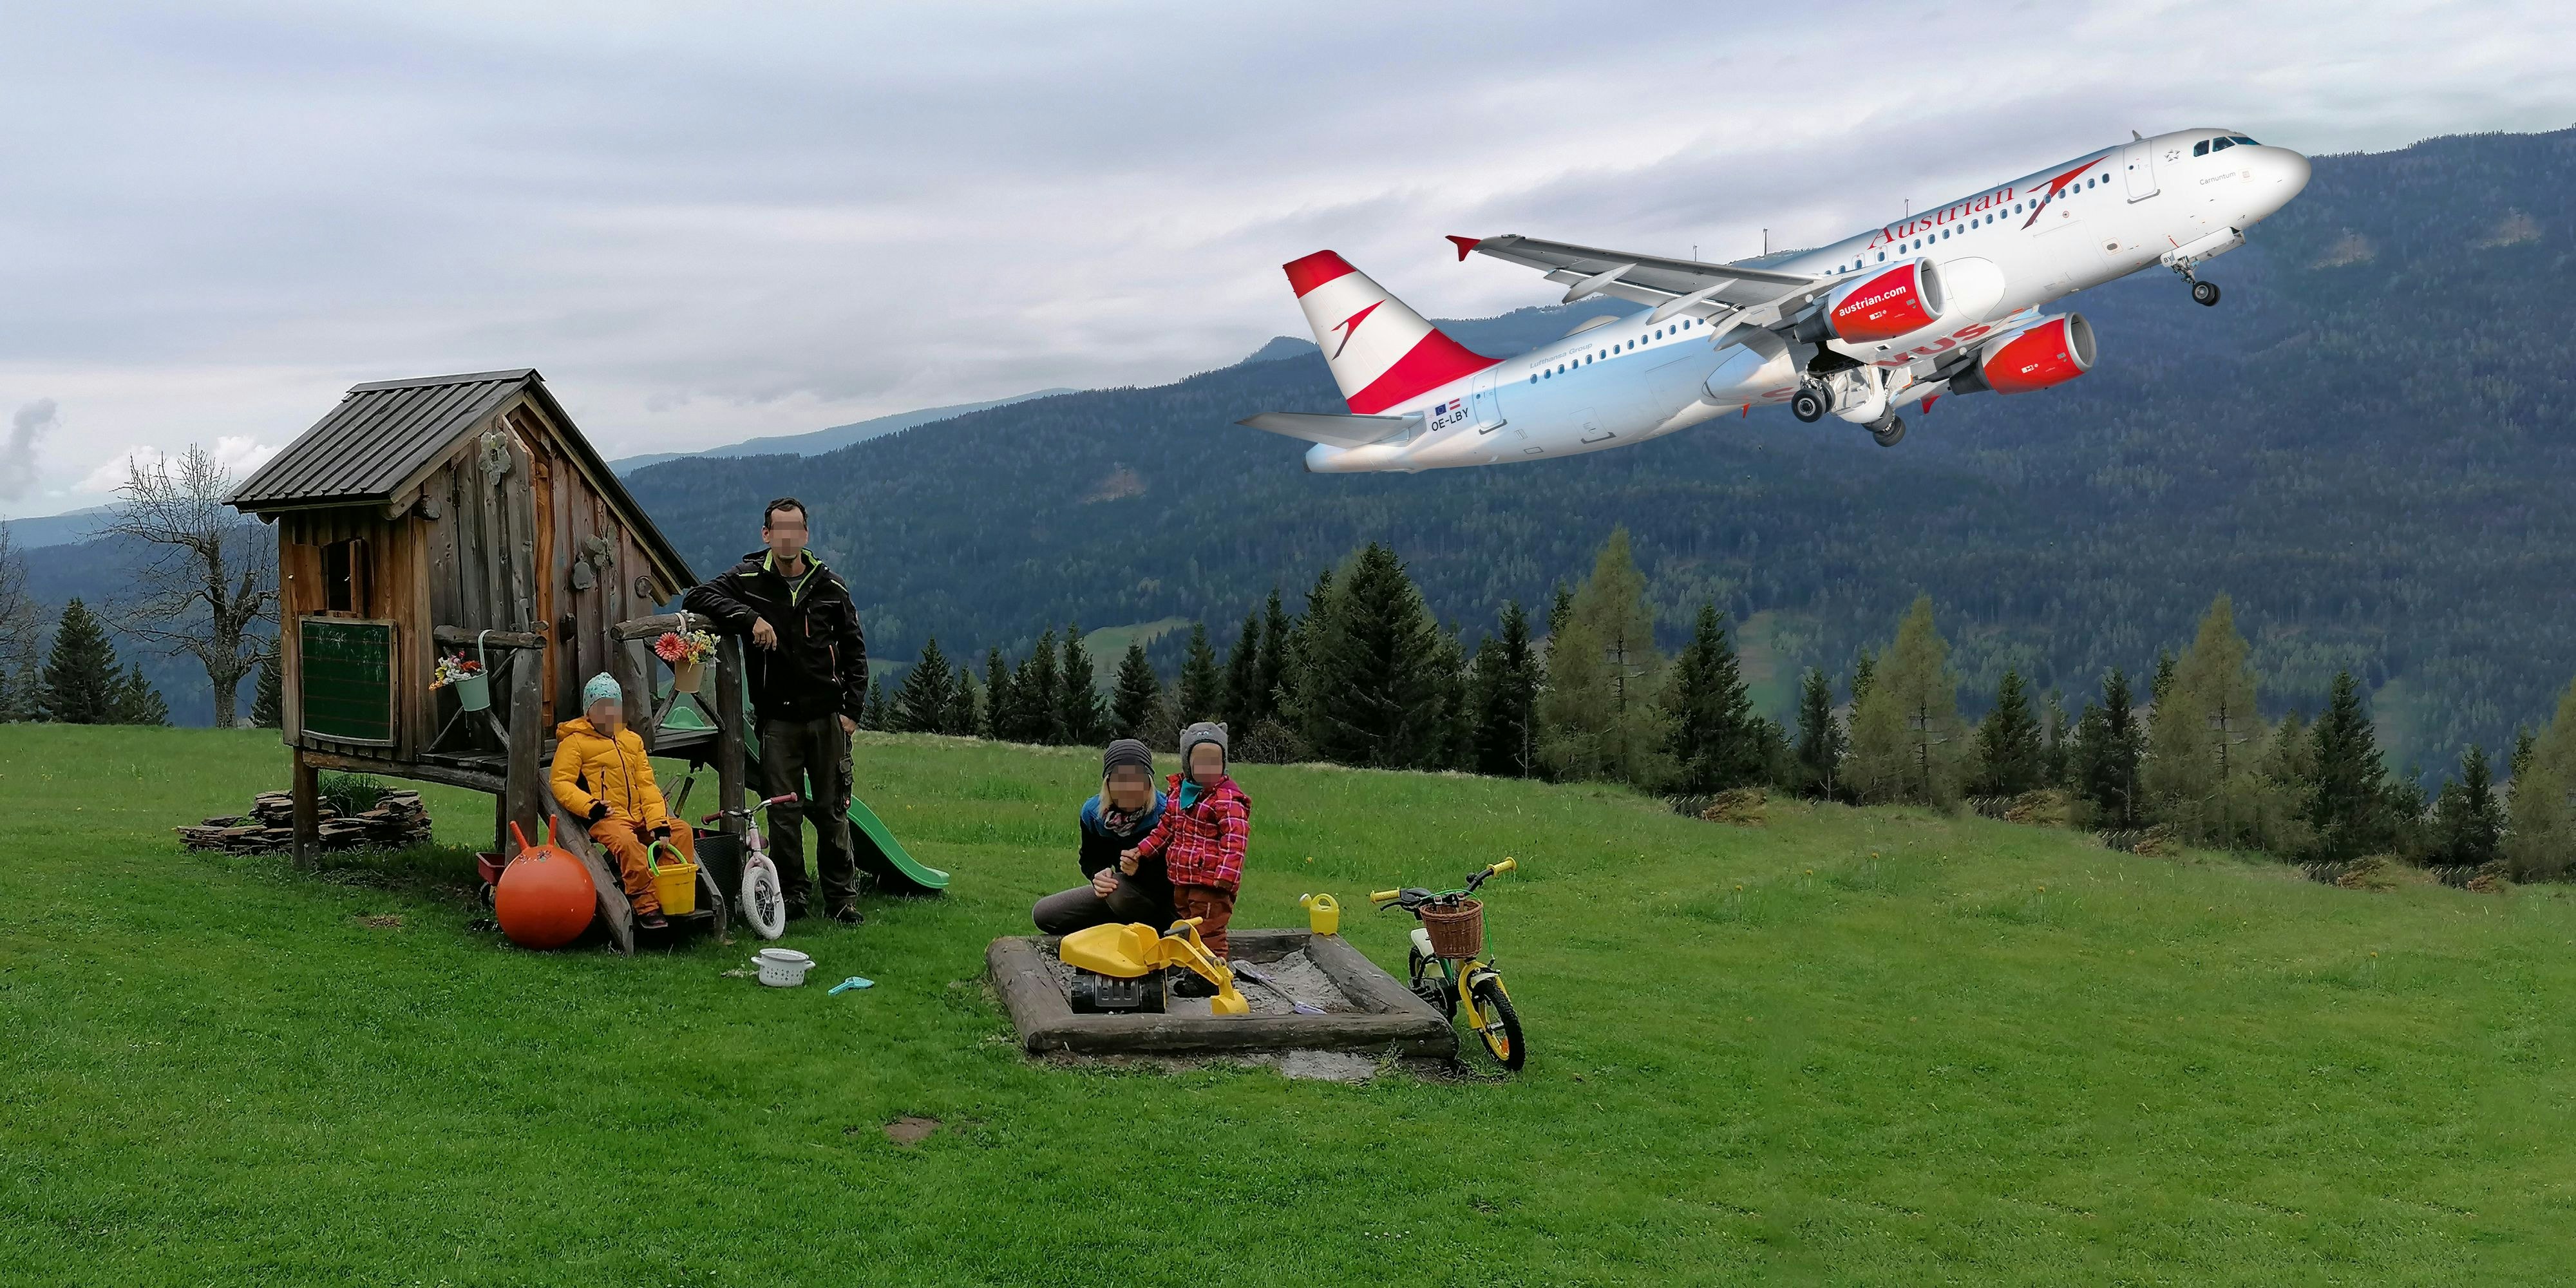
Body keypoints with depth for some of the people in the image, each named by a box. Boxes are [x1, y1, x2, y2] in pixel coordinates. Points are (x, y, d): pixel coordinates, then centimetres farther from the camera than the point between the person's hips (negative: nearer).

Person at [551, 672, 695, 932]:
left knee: (681, 830, -15)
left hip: (639, 817, 6)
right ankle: (647, 907, -35)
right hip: (605, 819, -6)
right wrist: (590, 805, -21)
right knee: (626, 842, -36)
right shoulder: (574, 742, 6)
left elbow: (647, 785, 14)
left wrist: (659, 823, -2)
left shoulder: (632, 740, 22)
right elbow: (561, 783, -4)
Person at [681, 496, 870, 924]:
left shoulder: (830, 586, 6)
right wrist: (749, 618, -19)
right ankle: (793, 893, 11)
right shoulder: (749, 579, 3)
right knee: (783, 811, 0)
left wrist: (852, 710, 2)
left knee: (832, 809, 2)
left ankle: (842, 897, 9)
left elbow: (854, 651, 10)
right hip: (777, 718, 0)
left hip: (827, 716, 0)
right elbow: (697, 598, -6)